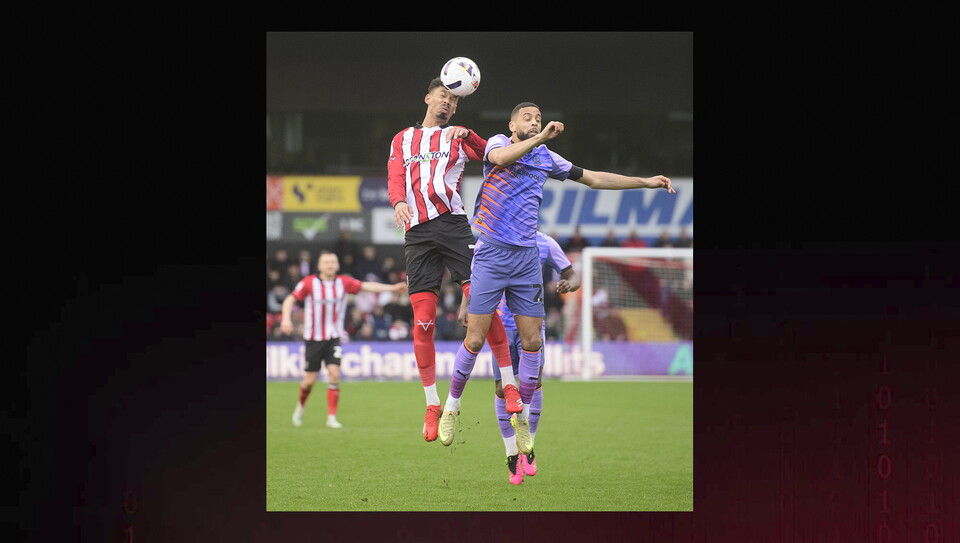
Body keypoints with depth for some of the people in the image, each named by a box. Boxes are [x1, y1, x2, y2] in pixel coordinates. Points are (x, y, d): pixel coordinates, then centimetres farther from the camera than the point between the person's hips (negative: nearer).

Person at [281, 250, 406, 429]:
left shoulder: (344, 282, -3)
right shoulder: (309, 283, -9)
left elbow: (367, 286, -4)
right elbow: (290, 300, -8)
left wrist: (391, 288, -14)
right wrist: (286, 319, -24)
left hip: (334, 338, 1)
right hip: (313, 338, -1)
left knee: (334, 374, -15)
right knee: (310, 379, 1)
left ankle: (332, 417, -9)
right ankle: (300, 407, 31)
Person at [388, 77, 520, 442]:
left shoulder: (457, 138, 17)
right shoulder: (402, 139, 22)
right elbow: (395, 178, 6)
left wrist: (467, 135, -20)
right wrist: (399, 202, -15)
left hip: (452, 224, -1)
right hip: (416, 232, 1)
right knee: (423, 322, -5)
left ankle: (509, 385, -6)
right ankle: (432, 405, 2)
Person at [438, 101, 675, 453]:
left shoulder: (546, 158, 14)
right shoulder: (498, 143, 0)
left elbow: (593, 178, 22)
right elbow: (500, 157, -26)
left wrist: (646, 182, 20)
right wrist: (540, 138, -36)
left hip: (527, 258, 5)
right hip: (491, 255, -5)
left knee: (531, 341, 1)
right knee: (475, 339, -7)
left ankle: (522, 418, 14)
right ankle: (451, 408, 12)